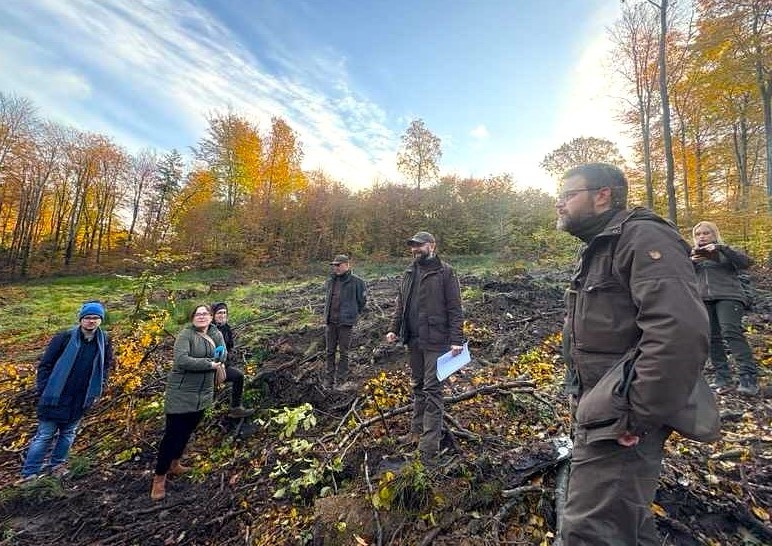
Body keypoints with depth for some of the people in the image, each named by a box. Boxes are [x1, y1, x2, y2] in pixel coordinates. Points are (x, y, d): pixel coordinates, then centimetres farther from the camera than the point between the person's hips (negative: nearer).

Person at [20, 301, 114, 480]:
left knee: (68, 434, 17)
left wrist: (97, 390, 4)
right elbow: (45, 364, -7)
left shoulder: (104, 341, -3)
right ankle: (29, 474, 21)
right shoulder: (64, 337, -13)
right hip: (56, 398, -3)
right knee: (44, 436, 6)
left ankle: (57, 464, 36)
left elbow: (106, 366, 10)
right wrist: (44, 391, -9)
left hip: (80, 400, 3)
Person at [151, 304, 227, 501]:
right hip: (181, 392, -6)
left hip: (203, 393, 6)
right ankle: (159, 476, 16)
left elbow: (223, 353, 2)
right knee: (172, 433, 1)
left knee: (187, 431, 20)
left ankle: (174, 464, 40)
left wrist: (220, 358, -20)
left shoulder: (216, 334, 4)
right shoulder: (185, 335, -16)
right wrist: (210, 364, -24)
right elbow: (181, 360, -27)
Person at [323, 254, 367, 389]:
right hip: (330, 322, 5)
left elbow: (362, 300, 2)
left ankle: (341, 380, 16)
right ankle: (329, 377, 25)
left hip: (346, 322, -5)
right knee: (330, 351, 12)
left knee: (343, 352, 5)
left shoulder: (356, 282, -9)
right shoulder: (330, 281, 6)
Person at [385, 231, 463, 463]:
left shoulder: (445, 272, -7)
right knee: (417, 387, 17)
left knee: (432, 390, -2)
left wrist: (456, 340, -15)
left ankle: (429, 445, 5)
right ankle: (417, 431, 32)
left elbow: (454, 309, -10)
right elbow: (400, 304, 17)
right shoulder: (409, 273, 12)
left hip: (435, 341, -6)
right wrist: (394, 329, 8)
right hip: (413, 341, 7)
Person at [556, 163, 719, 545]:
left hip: (620, 420, -10)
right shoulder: (597, 250, 17)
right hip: (601, 413, 10)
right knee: (625, 515, 25)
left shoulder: (641, 238, -14)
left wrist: (638, 416, -26)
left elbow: (680, 330, -29)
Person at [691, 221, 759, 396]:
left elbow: (745, 263, -6)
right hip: (703, 300, 3)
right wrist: (691, 262, -11)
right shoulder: (693, 253, 19)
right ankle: (723, 378, 3)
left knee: (731, 332, -19)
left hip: (728, 296, -3)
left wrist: (721, 248, -16)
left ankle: (749, 377, -18)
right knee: (712, 338, -2)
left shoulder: (725, 252, 11)